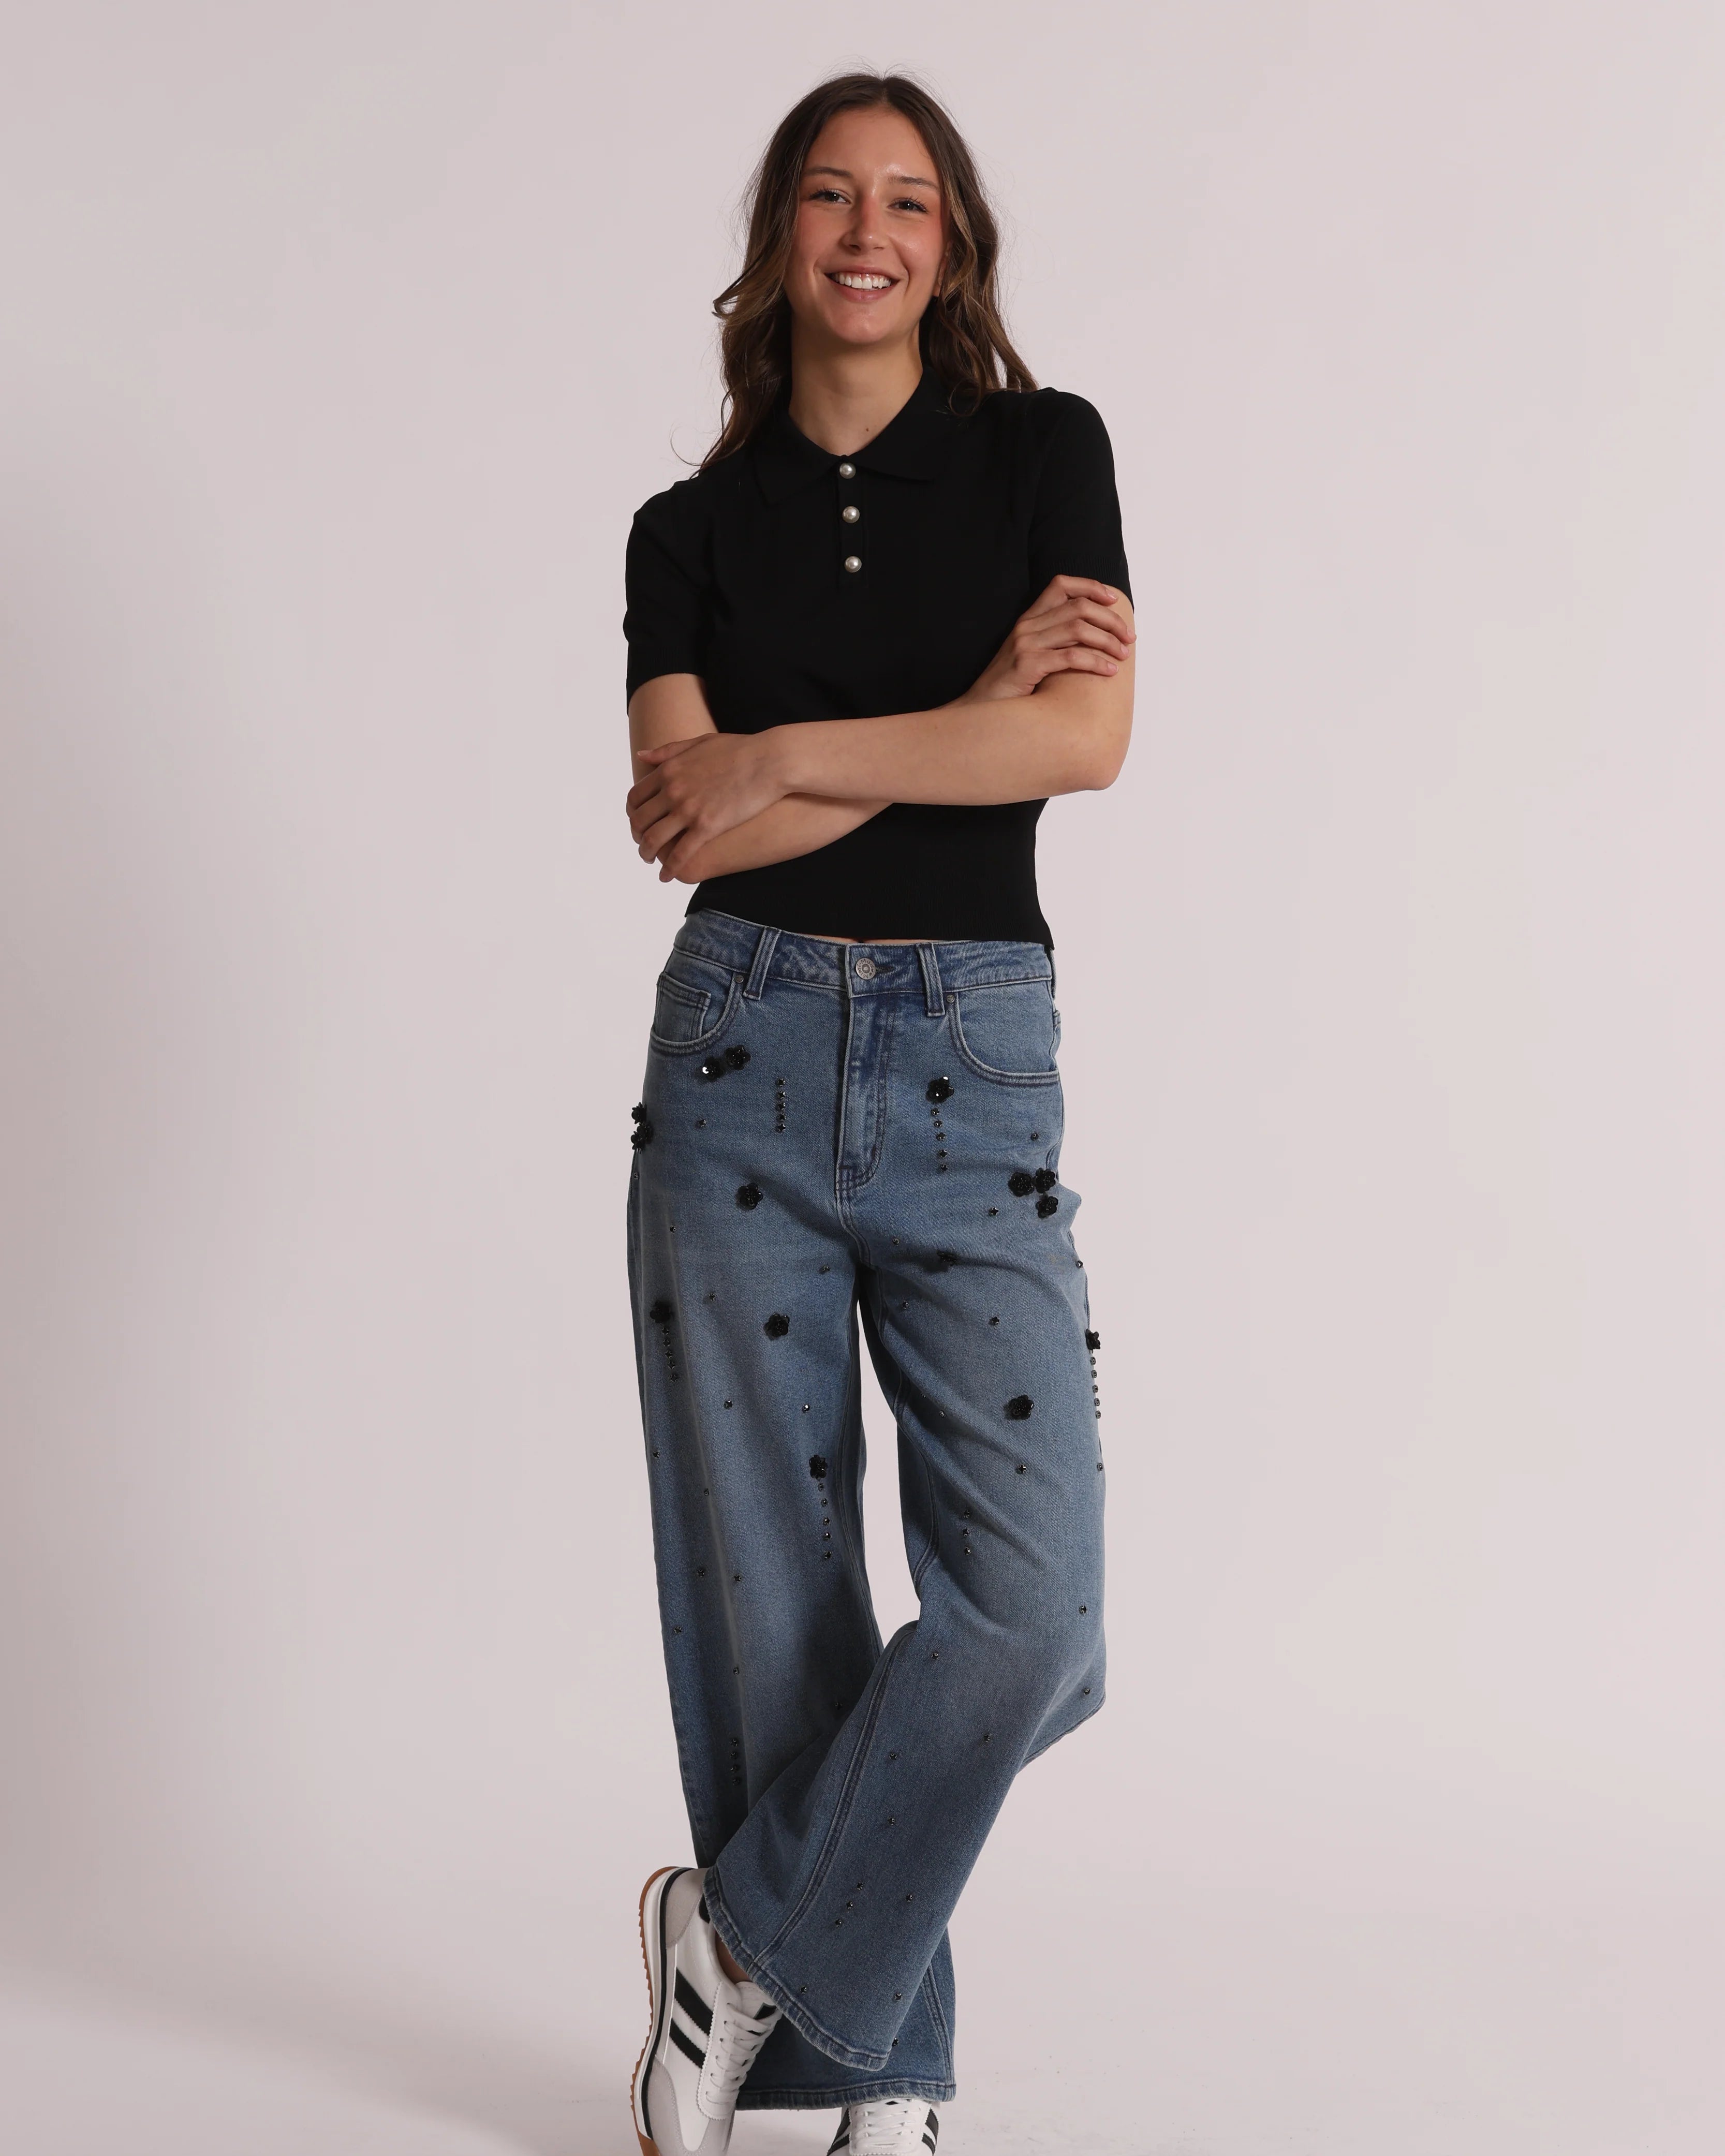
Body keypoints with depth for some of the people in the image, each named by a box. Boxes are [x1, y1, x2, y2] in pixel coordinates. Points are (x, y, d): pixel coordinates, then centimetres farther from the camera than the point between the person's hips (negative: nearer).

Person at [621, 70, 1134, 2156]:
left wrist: (782, 756, -7)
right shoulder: (690, 529, 9)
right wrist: (966, 721, -11)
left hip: (972, 1067, -1)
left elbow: (1089, 736, -9)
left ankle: (748, 1941, 11)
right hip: (740, 1058, 1)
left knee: (1029, 1610, -11)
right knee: (768, 1596, 3)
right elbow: (675, 826, -6)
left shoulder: (1041, 451, 6)